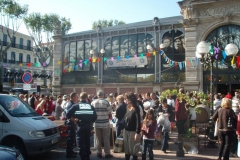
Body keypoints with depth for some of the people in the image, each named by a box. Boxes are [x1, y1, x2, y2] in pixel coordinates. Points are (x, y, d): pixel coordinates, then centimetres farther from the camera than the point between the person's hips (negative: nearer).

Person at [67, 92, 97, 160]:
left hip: (80, 126, -4)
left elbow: (68, 114, -9)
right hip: (88, 126, 4)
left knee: (81, 142, 4)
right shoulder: (91, 106, 6)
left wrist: (73, 120, 2)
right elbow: (95, 117, 2)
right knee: (87, 142, 19)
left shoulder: (76, 106, -1)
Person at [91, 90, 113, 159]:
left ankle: (99, 153, 18)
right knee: (106, 139, 6)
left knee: (98, 139, 12)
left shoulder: (93, 102, 0)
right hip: (105, 123, -2)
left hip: (97, 123, 3)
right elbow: (110, 113, -7)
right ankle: (107, 153, 12)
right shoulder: (106, 102, -9)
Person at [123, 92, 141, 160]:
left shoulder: (136, 109, -15)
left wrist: (138, 133, -21)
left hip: (133, 131, -7)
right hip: (126, 130, 7)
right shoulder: (128, 108, 6)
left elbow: (138, 121, -17)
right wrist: (123, 128, 11)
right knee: (126, 148, 16)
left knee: (133, 149, 5)